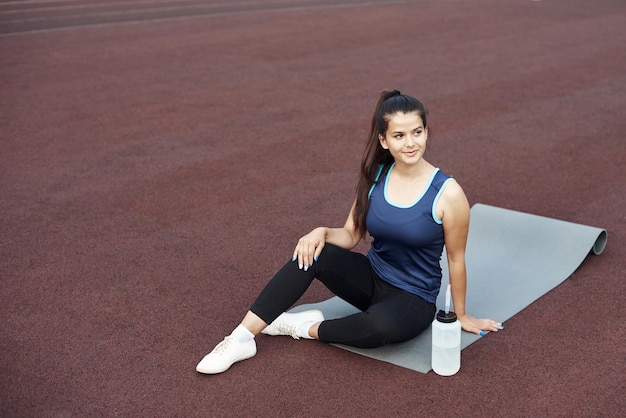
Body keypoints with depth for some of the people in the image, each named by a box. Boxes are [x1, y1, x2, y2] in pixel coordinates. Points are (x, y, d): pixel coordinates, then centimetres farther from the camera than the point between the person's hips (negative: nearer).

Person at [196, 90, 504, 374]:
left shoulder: (448, 193, -19)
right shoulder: (375, 177, -6)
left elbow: (456, 259, -8)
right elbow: (351, 235, 1)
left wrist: (461, 316, 3)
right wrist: (322, 232, -21)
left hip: (414, 299, -4)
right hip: (371, 278, 4)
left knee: (381, 325, -39)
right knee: (312, 253, -25)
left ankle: (309, 328, -11)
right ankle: (242, 338, -23)